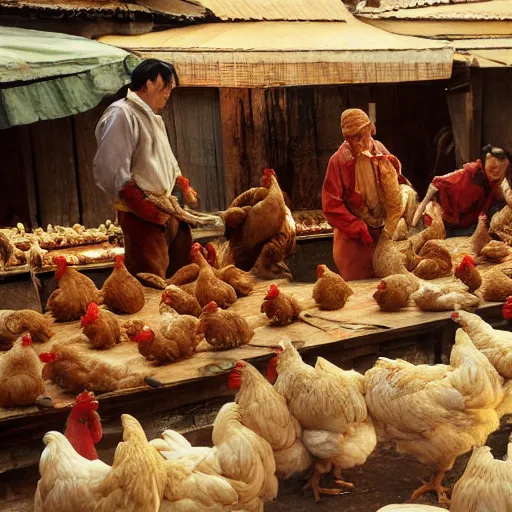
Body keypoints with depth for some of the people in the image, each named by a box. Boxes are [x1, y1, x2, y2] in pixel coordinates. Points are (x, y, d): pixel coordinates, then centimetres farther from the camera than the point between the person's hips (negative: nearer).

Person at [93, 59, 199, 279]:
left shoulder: (152, 117, 19)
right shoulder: (121, 114, -14)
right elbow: (109, 171, -24)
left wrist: (184, 186, 23)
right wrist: (142, 206, -25)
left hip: (166, 211, 10)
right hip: (140, 216, -10)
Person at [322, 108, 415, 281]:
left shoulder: (381, 152, 4)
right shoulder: (339, 161, -10)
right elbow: (331, 206, -12)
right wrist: (359, 229, -15)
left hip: (382, 233, 4)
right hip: (353, 239, -4)